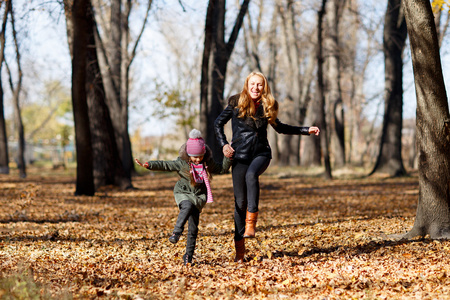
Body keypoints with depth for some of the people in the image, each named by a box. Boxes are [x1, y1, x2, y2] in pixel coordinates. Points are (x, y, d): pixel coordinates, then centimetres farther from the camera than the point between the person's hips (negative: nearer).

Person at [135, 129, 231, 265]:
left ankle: (188, 256, 4)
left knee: (193, 228, -3)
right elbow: (165, 165, -12)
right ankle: (176, 232, -36)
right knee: (187, 206, -39)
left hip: (198, 196, 2)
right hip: (183, 193, -2)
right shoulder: (182, 163, -10)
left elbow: (221, 169, 12)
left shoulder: (208, 163, -1)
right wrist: (149, 165, -22)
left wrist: (227, 159, -3)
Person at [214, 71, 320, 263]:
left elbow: (280, 128, 24)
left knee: (251, 174, -35)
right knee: (240, 201, -5)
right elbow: (218, 123, 9)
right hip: (240, 155, -1)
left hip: (261, 153, 1)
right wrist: (224, 144, -6)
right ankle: (239, 246, 5)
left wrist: (306, 130, 19)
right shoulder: (236, 103, 2)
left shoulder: (267, 106, 9)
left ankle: (251, 220, -33)